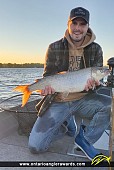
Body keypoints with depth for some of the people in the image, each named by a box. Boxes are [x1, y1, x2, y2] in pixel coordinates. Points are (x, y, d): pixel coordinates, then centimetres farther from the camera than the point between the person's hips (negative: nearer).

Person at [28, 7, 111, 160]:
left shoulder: (95, 49, 2)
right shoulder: (54, 48, -2)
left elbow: (97, 76, 1)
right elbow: (48, 76, 1)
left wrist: (94, 83, -23)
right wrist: (48, 86, -22)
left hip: (83, 100, 2)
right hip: (58, 101, -1)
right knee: (35, 146, -10)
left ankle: (85, 139, -3)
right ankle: (66, 124, 17)